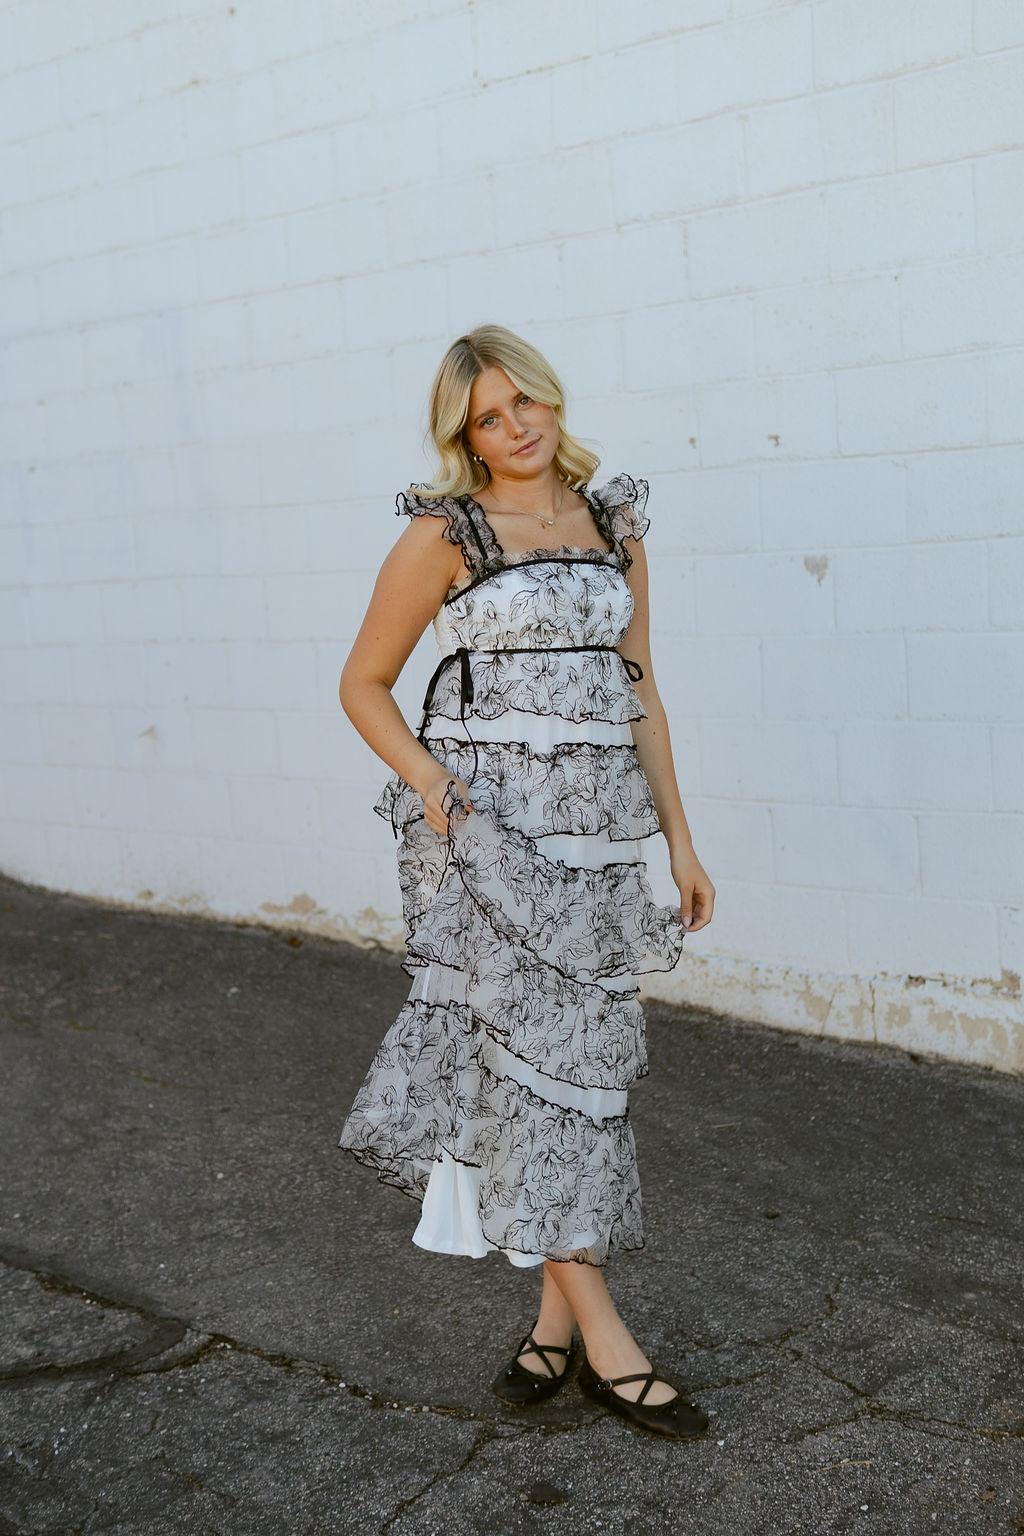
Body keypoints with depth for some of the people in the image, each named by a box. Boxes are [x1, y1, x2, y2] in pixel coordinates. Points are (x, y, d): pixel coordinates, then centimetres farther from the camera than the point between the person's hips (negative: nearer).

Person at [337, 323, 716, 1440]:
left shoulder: (616, 524, 12)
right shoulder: (444, 533, -1)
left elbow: (638, 690, 14)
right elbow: (363, 685, 3)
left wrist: (678, 837, 11)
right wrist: (429, 782, -15)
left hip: (599, 827, 5)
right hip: (488, 825, -4)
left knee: (583, 1055, 7)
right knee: (535, 1051, -5)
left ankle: (556, 1316, 22)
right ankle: (602, 1339, 5)